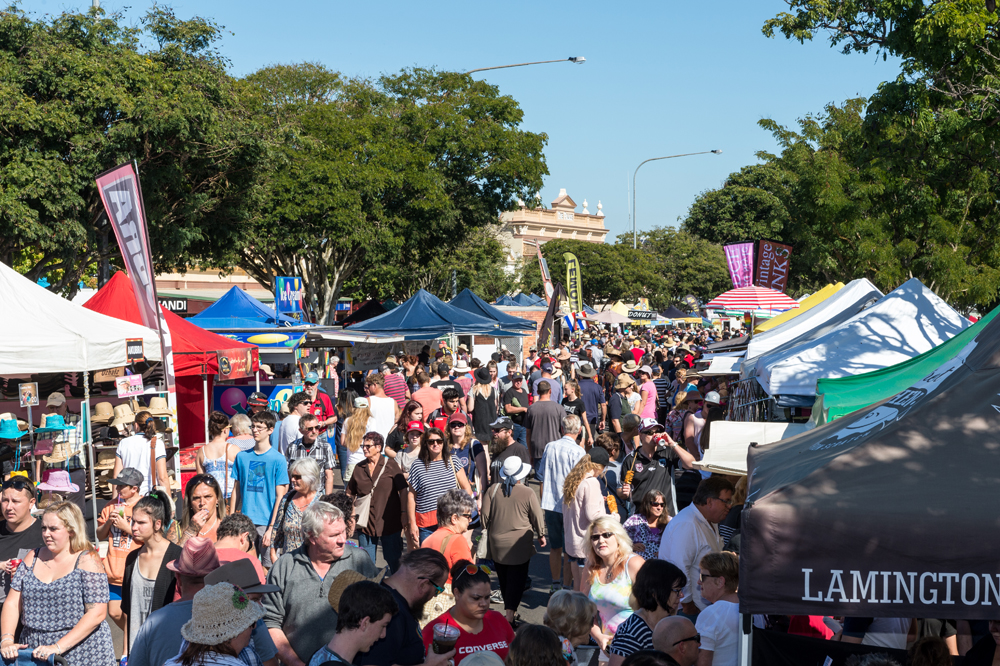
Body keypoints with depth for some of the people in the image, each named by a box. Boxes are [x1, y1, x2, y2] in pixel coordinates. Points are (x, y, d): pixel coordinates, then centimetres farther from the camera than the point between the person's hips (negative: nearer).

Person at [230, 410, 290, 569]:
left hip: (267, 521, -4)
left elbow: (279, 497, -6)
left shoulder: (277, 459, -4)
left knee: (269, 566, -1)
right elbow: (237, 490, 12)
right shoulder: (242, 456, 8)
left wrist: (271, 528, -11)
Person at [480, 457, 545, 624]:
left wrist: (488, 531, 20)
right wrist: (541, 535, 16)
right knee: (516, 579, 1)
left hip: (497, 544, 3)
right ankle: (510, 616, -7)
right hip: (520, 545, -3)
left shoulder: (493, 489, -3)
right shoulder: (527, 493, -11)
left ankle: (510, 609, 29)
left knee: (503, 579, 17)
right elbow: (536, 517, -1)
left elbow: (485, 515, 2)